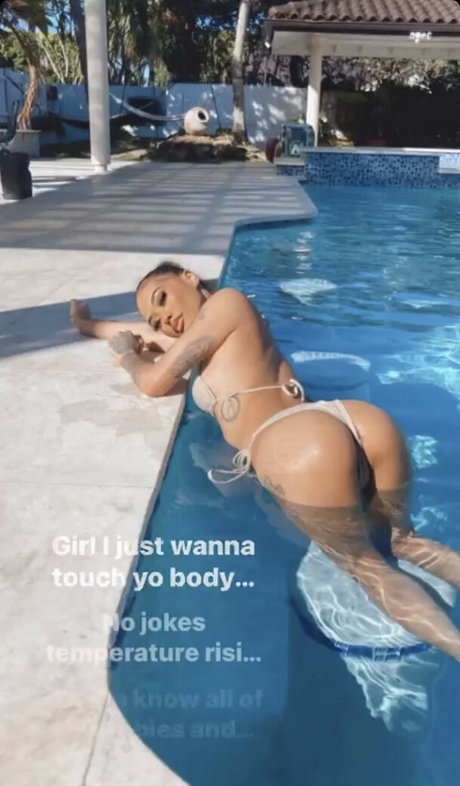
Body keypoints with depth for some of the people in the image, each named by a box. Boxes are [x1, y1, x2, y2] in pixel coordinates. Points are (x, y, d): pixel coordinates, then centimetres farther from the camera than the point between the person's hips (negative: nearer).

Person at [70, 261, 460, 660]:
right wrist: (89, 324, 61)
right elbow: (144, 333, 50)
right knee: (403, 539, 26)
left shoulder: (227, 300, 14)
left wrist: (125, 354, 33)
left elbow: (156, 382, 13)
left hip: (302, 447, -9)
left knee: (367, 566, 8)